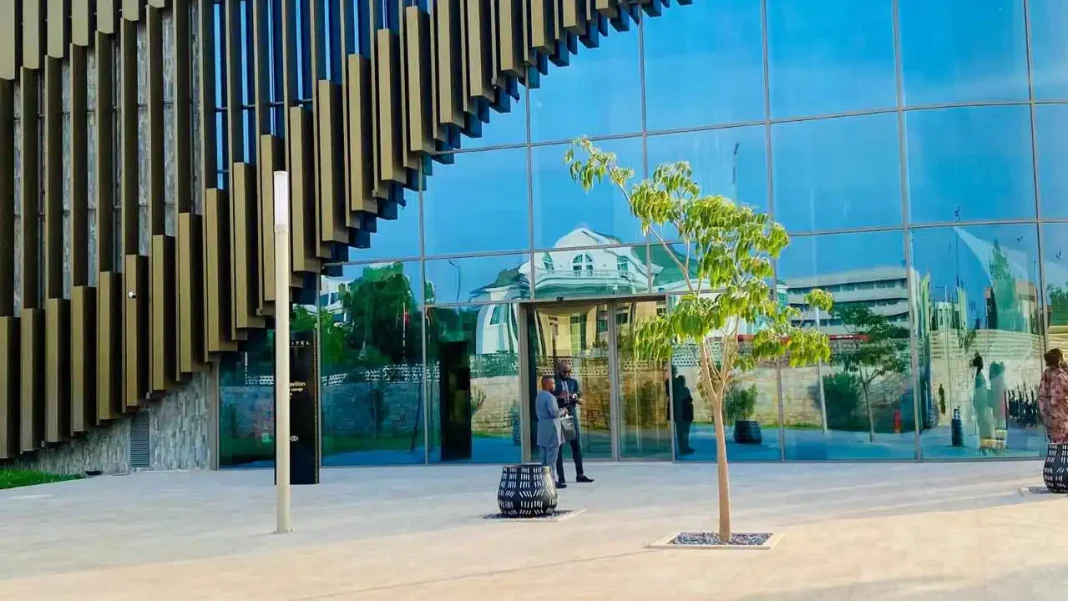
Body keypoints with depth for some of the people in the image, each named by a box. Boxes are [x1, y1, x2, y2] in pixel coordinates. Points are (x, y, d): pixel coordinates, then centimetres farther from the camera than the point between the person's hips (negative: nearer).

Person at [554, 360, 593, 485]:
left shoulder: (573, 382, 11)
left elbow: (580, 401, 12)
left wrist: (576, 398, -10)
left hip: (572, 416, 5)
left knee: (577, 445, 7)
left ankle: (580, 474, 16)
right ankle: (561, 477, 0)